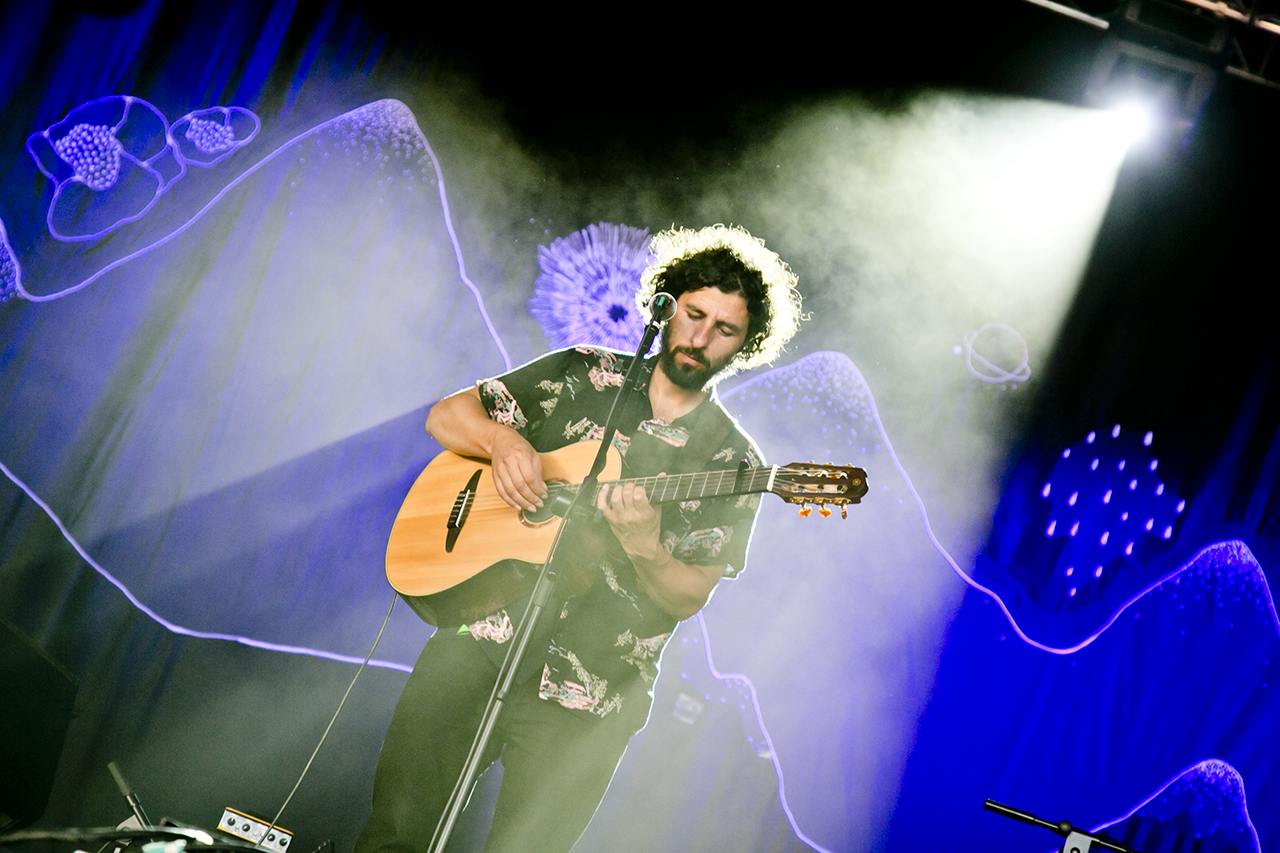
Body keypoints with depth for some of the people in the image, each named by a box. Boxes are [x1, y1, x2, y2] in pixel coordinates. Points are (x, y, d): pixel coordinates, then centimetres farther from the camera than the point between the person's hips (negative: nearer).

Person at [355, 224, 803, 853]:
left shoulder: (733, 462, 5)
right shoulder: (583, 376, 9)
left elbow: (689, 597, -1)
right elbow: (446, 416, 8)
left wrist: (644, 547, -21)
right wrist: (504, 441, -14)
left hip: (583, 698, -1)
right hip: (478, 641, 1)